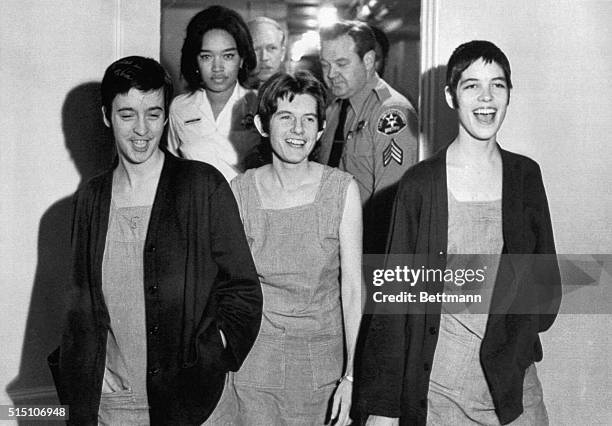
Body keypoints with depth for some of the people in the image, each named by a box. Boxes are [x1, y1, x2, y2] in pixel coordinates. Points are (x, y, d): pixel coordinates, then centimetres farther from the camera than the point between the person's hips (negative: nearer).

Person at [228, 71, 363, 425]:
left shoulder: (342, 190, -6)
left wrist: (352, 375, -10)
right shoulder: (240, 191, -3)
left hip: (321, 357, 0)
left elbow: (353, 287, -6)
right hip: (255, 359, 0)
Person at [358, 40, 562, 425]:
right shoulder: (420, 184, -7)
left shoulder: (526, 175, 3)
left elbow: (547, 280, 11)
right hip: (435, 386, -2)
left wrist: (519, 340, -4)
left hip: (514, 384, 3)